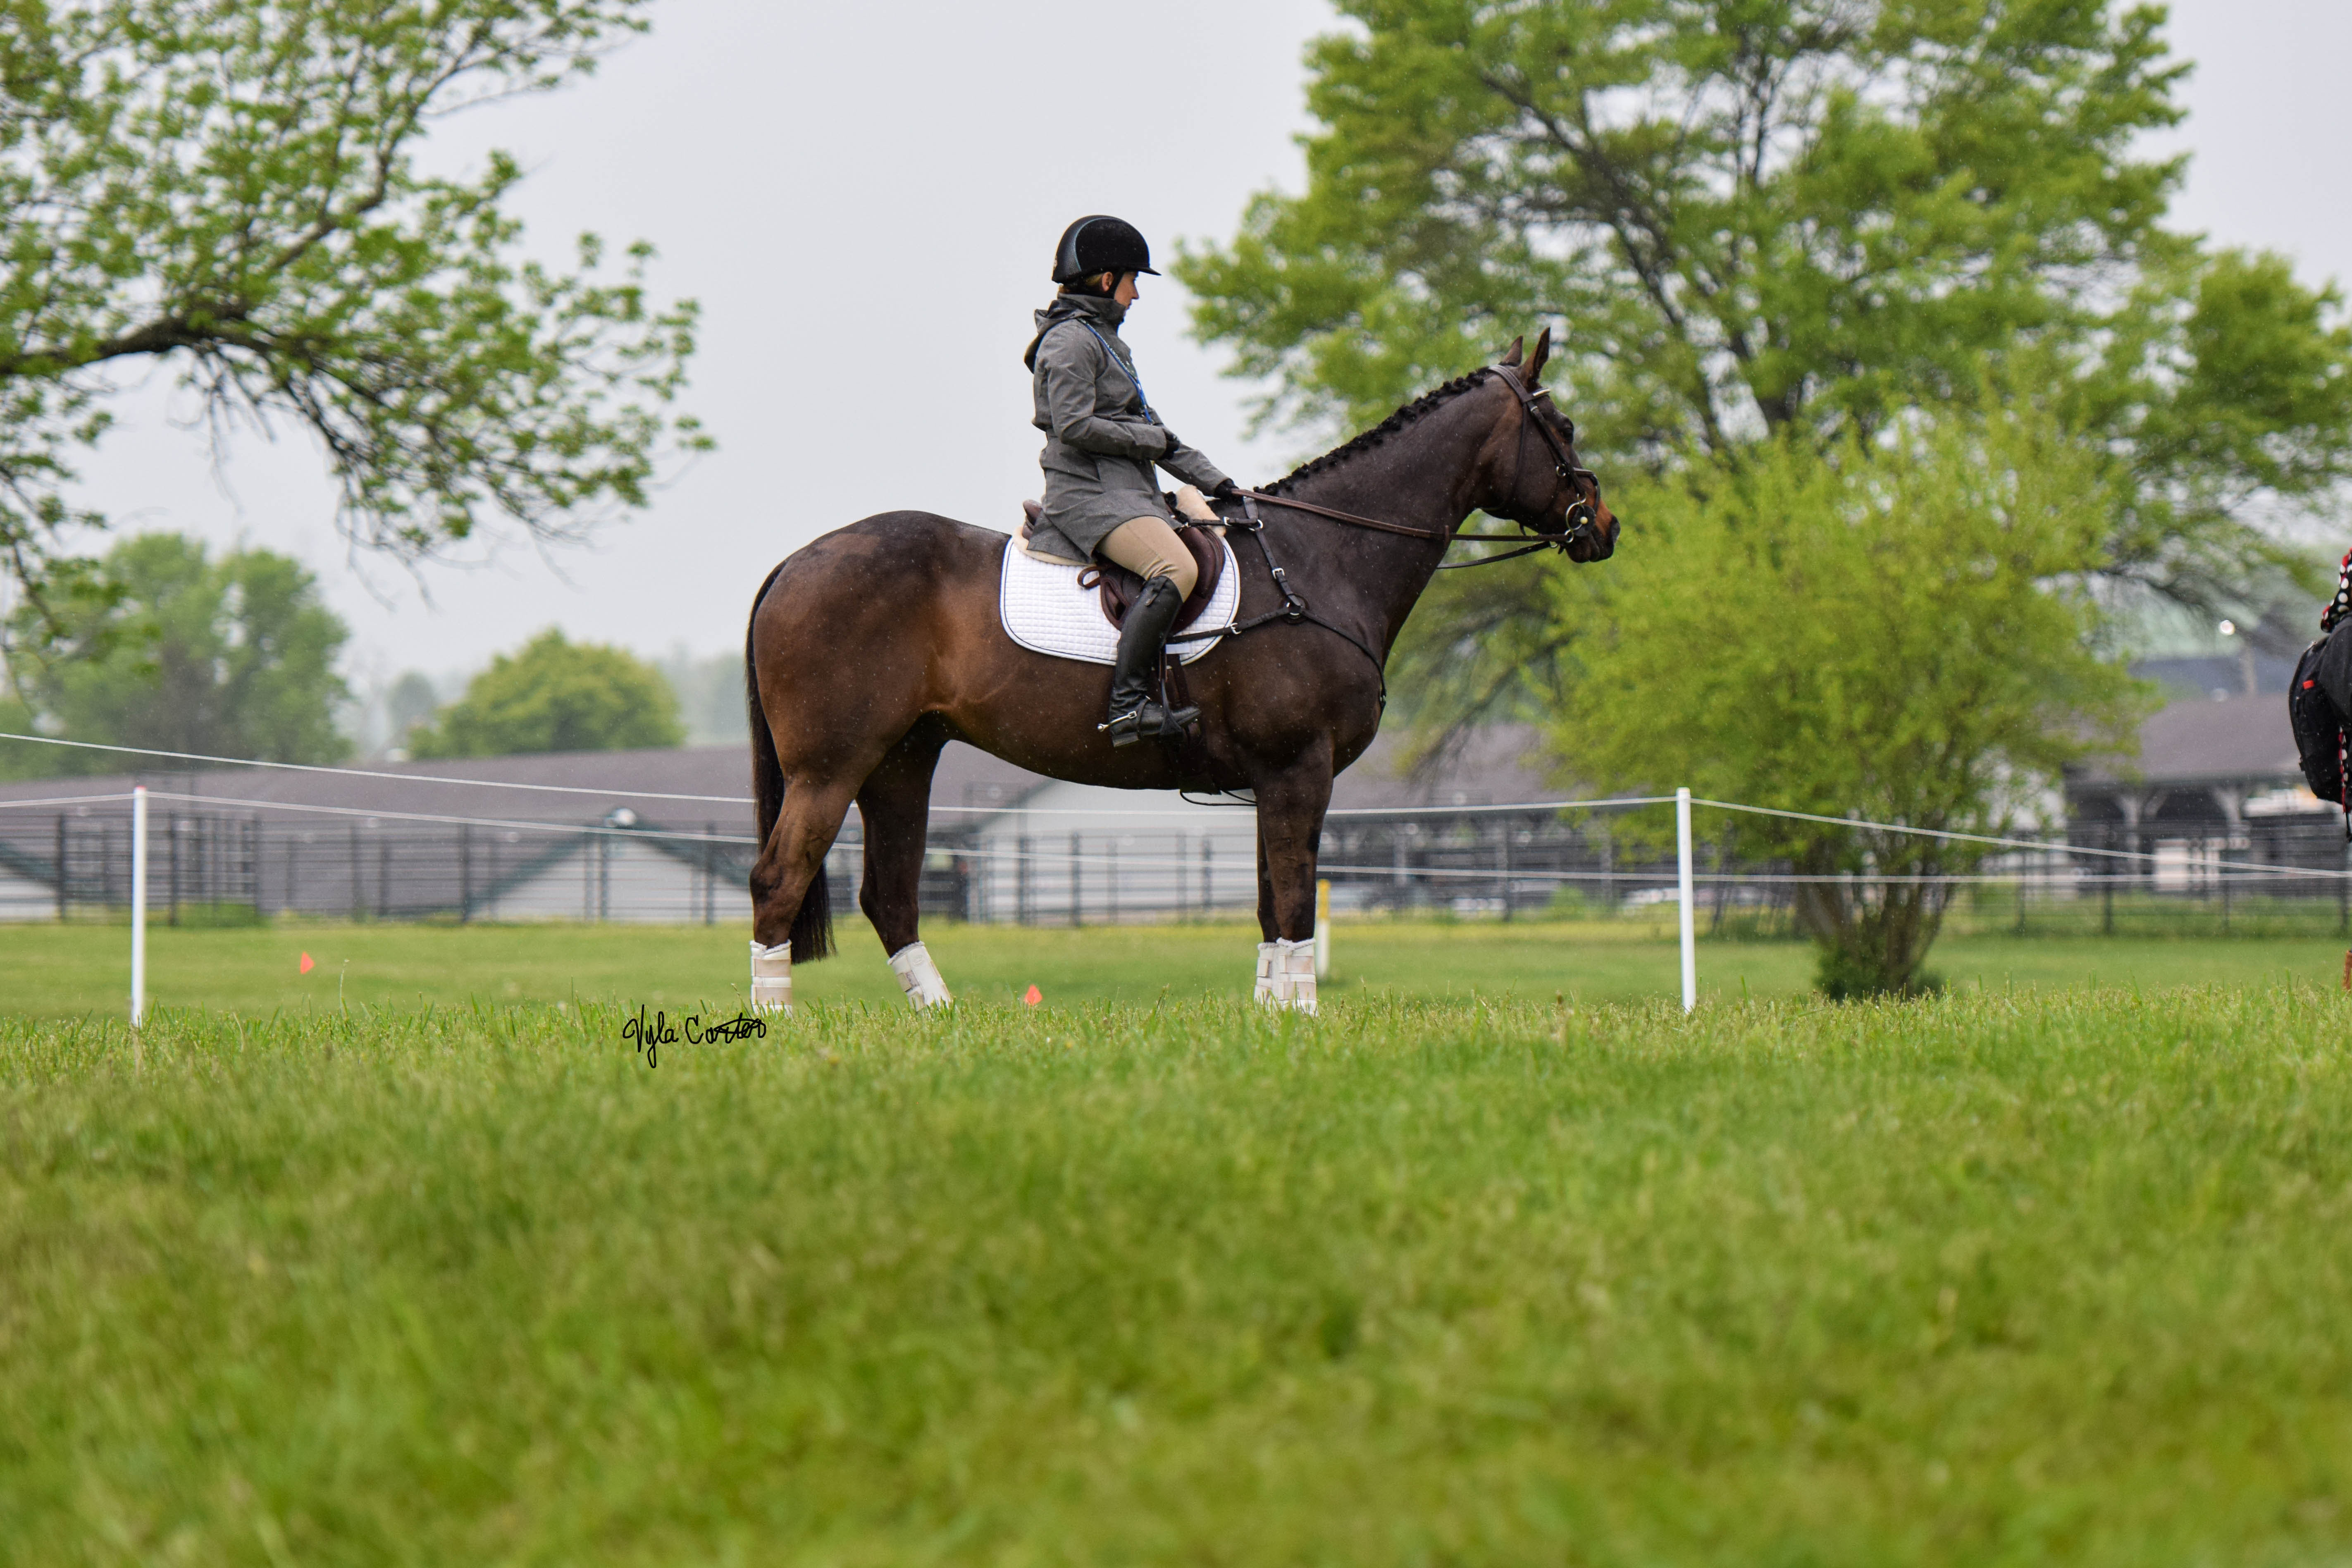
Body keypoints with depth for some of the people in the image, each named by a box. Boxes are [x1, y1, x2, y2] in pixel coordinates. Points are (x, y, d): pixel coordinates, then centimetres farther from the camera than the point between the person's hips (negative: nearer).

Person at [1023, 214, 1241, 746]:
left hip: (1129, 492, 10)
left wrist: (1215, 482, 18)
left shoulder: (1105, 342, 24)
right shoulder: (1070, 341, -7)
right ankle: (1127, 703, -37)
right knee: (1176, 568, -31)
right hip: (1089, 493, -10)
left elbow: (1150, 427, 24)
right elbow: (1075, 426, -18)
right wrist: (1153, 440, -9)